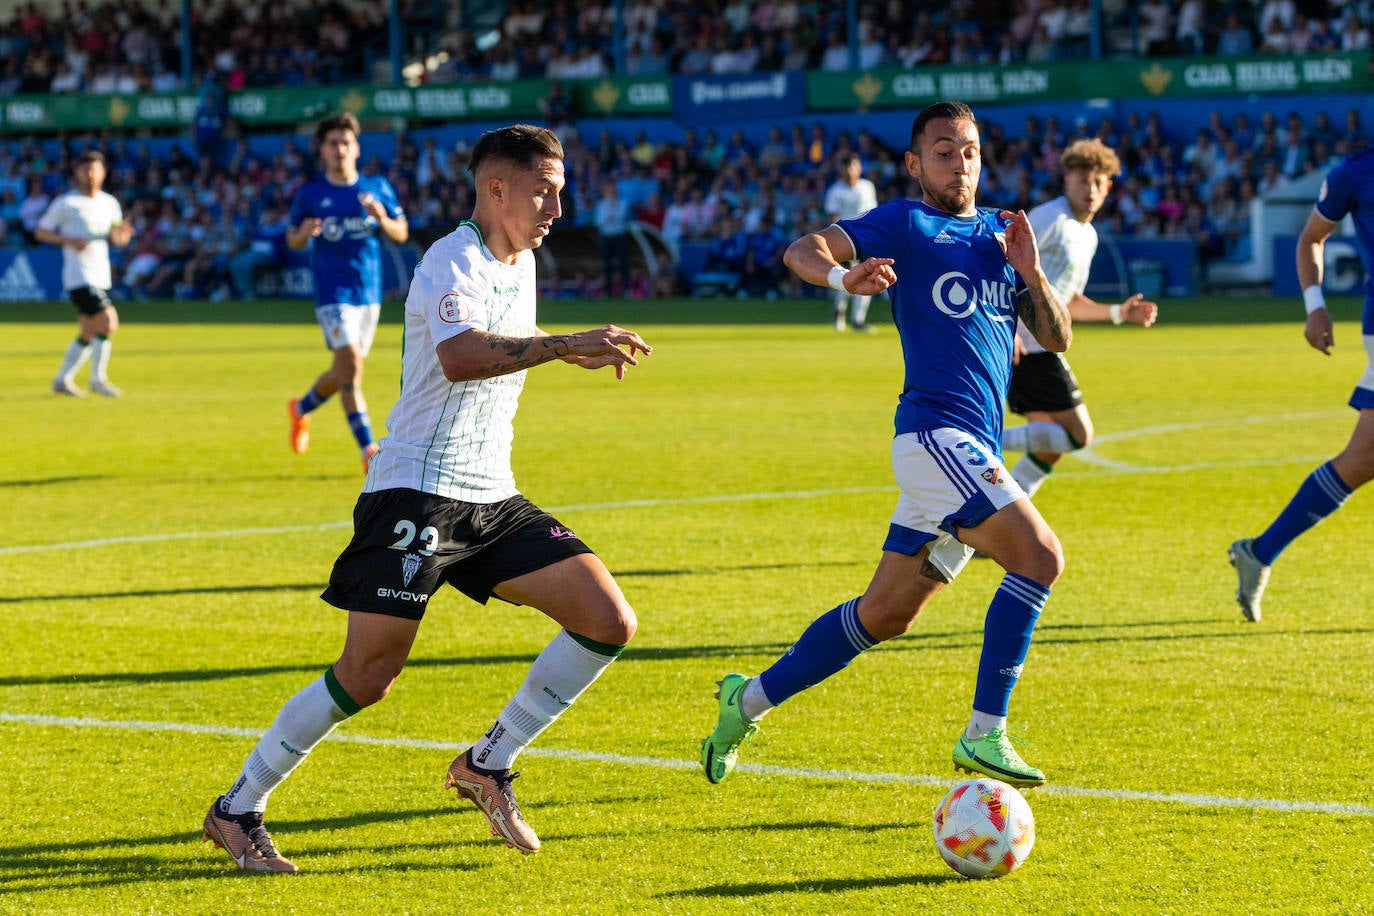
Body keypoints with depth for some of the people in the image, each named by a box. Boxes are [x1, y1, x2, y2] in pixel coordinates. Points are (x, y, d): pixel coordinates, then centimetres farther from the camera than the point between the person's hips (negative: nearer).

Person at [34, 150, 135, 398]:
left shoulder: (110, 203, 11)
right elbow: (40, 231, -1)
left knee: (88, 335, 11)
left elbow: (116, 238, 19)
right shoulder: (66, 203, -5)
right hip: (79, 277, -7)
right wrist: (69, 241, -17)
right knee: (108, 322, -18)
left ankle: (62, 379, 23)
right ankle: (98, 379, -8)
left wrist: (122, 235, -6)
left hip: (101, 278, 7)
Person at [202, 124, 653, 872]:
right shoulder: (453, 264, -14)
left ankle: (487, 765, 7)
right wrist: (567, 345, -41)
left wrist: (571, 351, 26)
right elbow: (460, 356, -36)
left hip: (492, 499, 8)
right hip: (417, 493, -8)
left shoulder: (521, 264, 14)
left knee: (609, 621, -5)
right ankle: (237, 810, 6)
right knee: (366, 678, -10)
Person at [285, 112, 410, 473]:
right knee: (350, 366, -17)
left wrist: (382, 219, -13)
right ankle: (369, 452, -15)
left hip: (369, 291, 4)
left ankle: (301, 409, 44)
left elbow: (401, 234, 8)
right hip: (332, 291, -4)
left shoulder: (377, 188, 5)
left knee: (345, 373, 15)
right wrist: (303, 233, -17)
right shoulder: (310, 193, -1)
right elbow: (292, 240, 7)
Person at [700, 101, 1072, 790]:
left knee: (884, 615, 11)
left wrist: (1031, 272, -2)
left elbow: (1056, 339, 16)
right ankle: (984, 735, -18)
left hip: (976, 449, 7)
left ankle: (751, 700, 23)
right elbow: (802, 251, -10)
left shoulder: (1002, 232, 19)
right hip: (936, 430, -7)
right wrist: (844, 276, -32)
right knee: (1040, 555, -21)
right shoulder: (904, 224, 1)